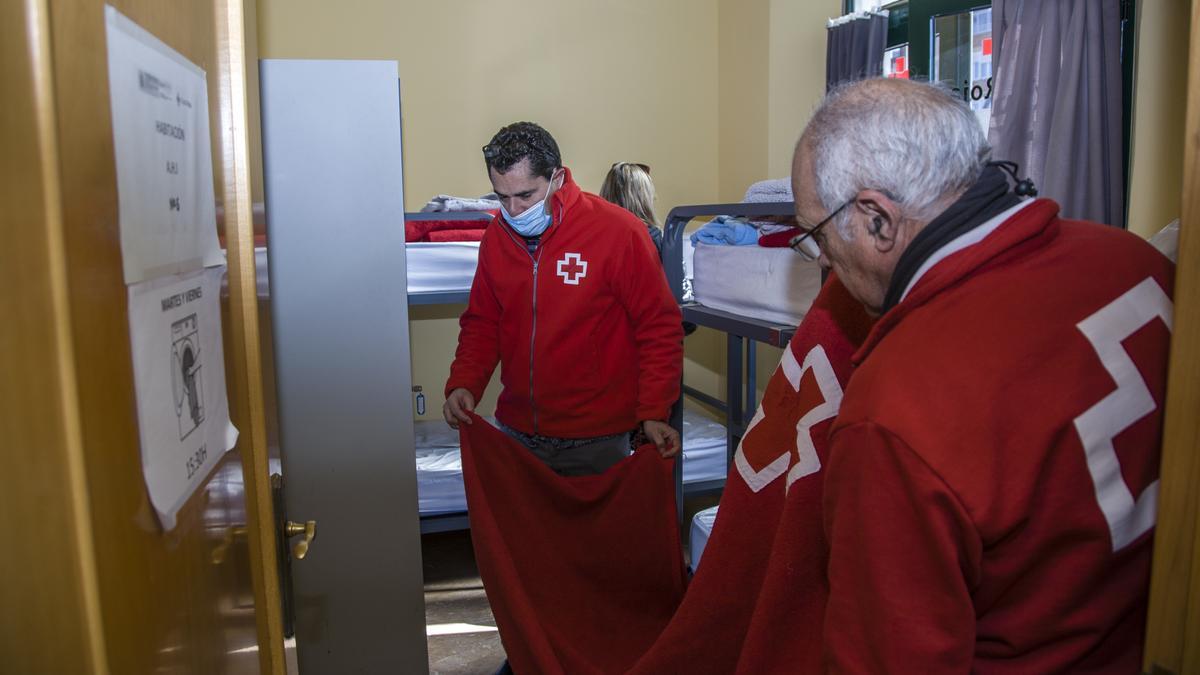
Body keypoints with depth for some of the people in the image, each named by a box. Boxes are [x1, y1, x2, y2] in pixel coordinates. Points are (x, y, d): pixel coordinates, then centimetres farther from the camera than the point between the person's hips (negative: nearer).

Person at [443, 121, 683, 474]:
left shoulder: (618, 231, -13)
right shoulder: (496, 236, 2)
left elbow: (658, 327, -8)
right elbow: (482, 322, 12)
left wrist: (654, 413, -15)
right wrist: (463, 384, -4)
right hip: (516, 433, 4)